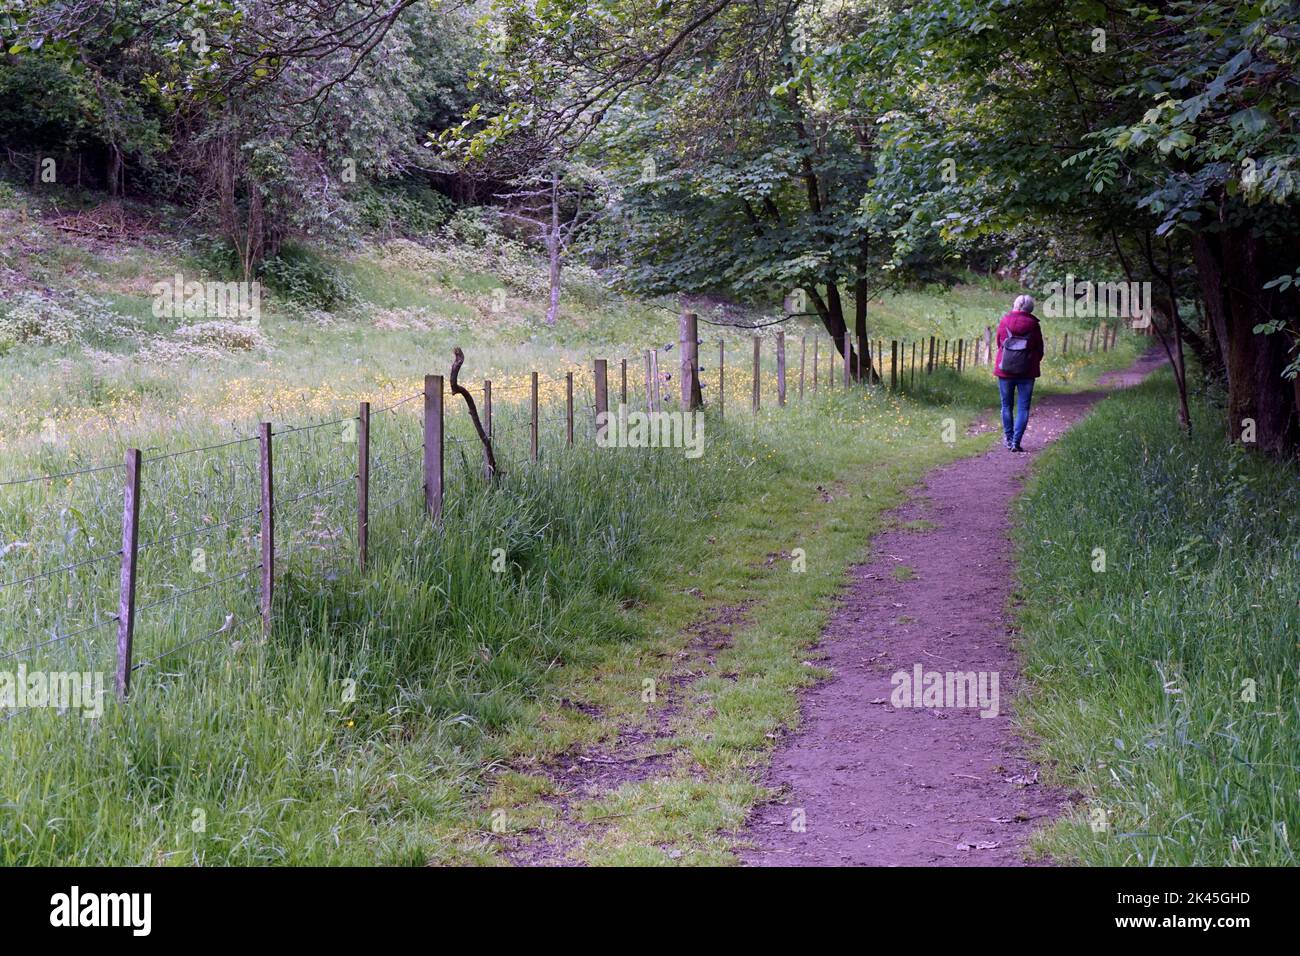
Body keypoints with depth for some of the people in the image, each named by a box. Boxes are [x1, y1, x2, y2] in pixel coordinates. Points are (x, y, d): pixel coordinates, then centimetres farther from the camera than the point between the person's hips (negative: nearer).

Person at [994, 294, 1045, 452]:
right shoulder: (1033, 326, -6)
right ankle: (1016, 441, -5)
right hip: (1027, 373, -1)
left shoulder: (1004, 322, -4)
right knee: (1023, 408, 3)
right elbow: (1040, 350, 2)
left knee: (1006, 406, 14)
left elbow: (999, 344, 7)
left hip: (1005, 371, 1)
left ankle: (1009, 439, 17)